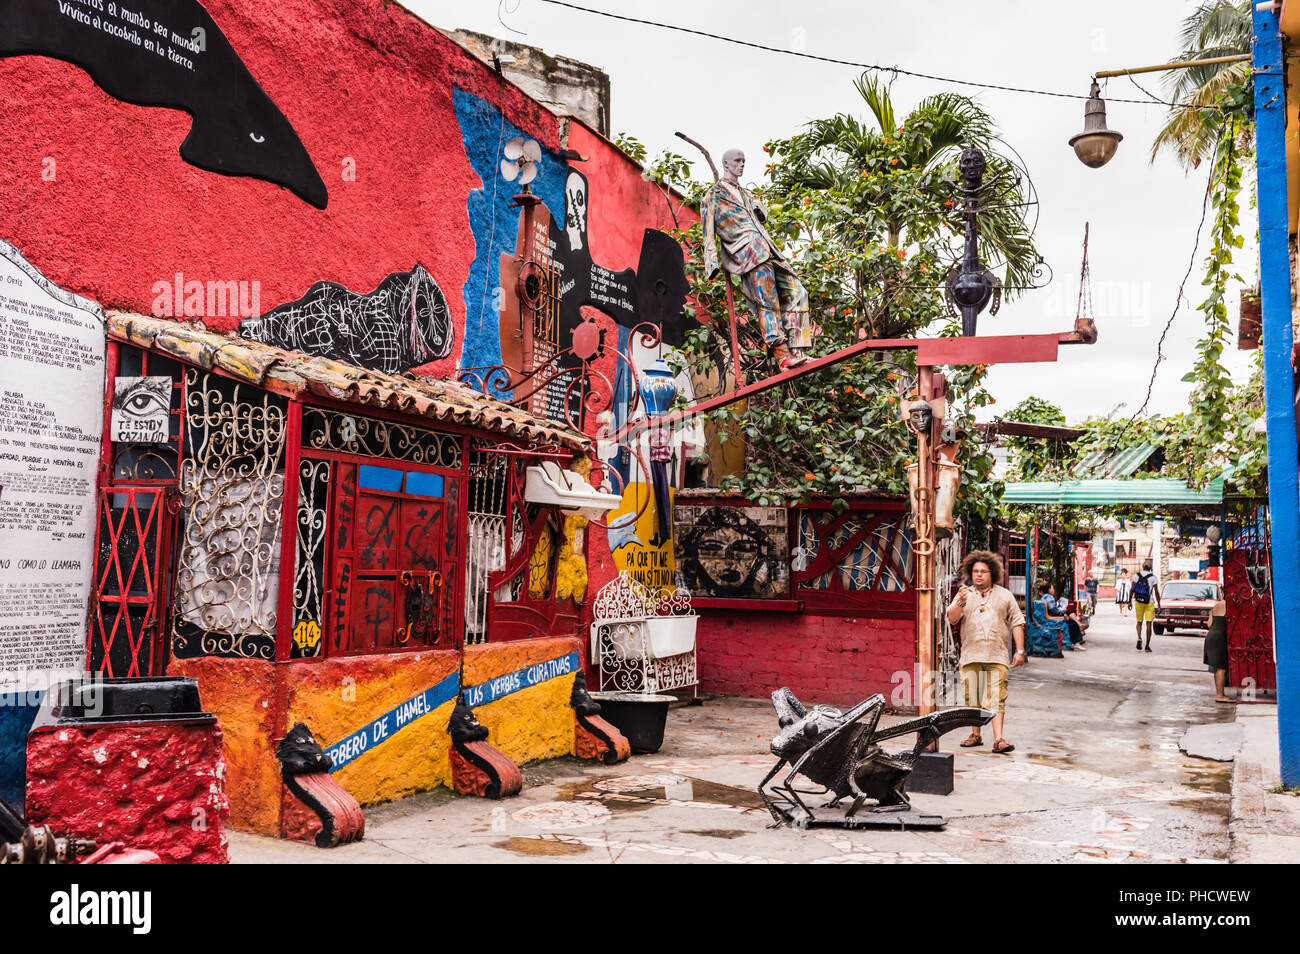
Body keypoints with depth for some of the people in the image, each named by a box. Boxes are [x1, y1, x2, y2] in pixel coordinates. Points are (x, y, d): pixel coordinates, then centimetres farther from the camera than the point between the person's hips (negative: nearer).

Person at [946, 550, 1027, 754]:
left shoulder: (1005, 596, 12)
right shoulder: (964, 594, 12)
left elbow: (1017, 623, 12)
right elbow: (952, 618, -1)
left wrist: (1020, 651, 4)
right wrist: (961, 602, -20)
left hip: (997, 656, -1)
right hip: (970, 656, 1)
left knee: (996, 697, -10)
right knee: (972, 697, 5)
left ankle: (999, 739, -14)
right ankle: (975, 735, 17)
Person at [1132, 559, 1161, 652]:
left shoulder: (1136, 576, 1)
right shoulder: (1153, 577, -4)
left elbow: (1132, 590, -2)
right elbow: (1156, 592, -5)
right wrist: (1159, 604, 1)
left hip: (1138, 602, 2)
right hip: (1149, 602, -2)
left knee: (1139, 622, 15)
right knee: (1149, 624, 3)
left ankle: (1139, 638, -12)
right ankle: (1147, 646, 2)